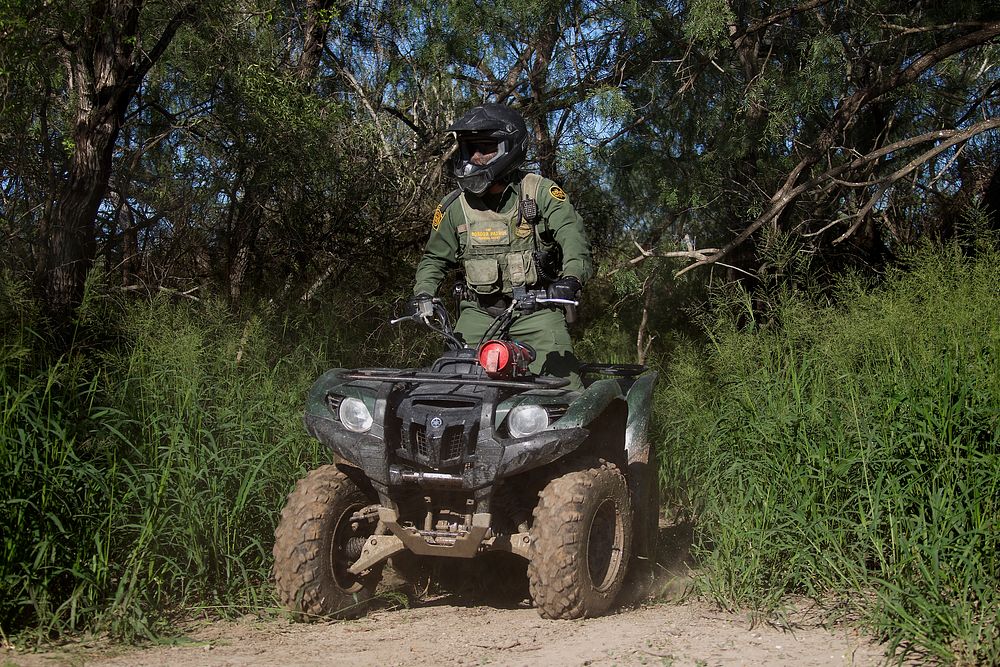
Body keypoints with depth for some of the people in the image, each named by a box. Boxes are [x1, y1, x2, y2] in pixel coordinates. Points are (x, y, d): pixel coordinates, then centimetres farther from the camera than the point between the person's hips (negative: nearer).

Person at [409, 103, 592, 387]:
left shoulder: (541, 193, -3)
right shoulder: (455, 207, 7)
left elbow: (573, 236, -14)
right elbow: (435, 257, 19)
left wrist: (571, 277, -33)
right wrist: (422, 292, 1)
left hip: (536, 310, -2)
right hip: (479, 312, 3)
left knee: (562, 379, -17)